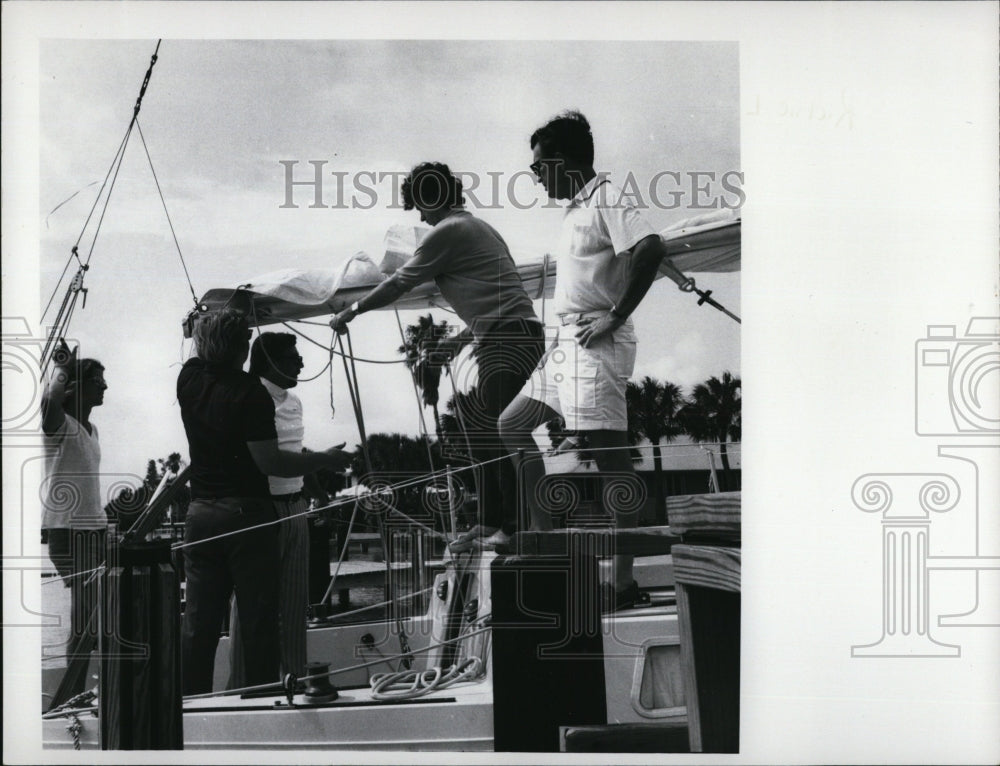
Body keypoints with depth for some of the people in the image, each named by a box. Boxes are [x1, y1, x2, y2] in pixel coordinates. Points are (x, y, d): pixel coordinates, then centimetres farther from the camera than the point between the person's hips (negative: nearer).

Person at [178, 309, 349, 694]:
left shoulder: (190, 380, 3)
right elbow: (268, 461, -16)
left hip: (200, 514, 5)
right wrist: (325, 459, -7)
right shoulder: (251, 393, -14)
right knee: (258, 619, 1)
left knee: (198, 621, 8)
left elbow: (199, 353, 28)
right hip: (247, 514, -5)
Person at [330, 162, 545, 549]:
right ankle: (490, 522, 14)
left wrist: (351, 312, 9)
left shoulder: (447, 232, -5)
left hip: (507, 340, -10)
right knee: (480, 431, 12)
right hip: (519, 335, 10)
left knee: (498, 435, -11)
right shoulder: (479, 227, 23)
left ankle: (515, 525, -11)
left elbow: (398, 284, -1)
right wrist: (460, 339, 28)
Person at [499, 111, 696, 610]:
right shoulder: (579, 208, 19)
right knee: (512, 425, 14)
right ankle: (545, 530, 16)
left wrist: (615, 317, -22)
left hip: (597, 344, -11)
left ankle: (624, 579, -11)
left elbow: (650, 249, -25)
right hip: (569, 344, 11)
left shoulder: (605, 199, -10)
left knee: (609, 456, -11)